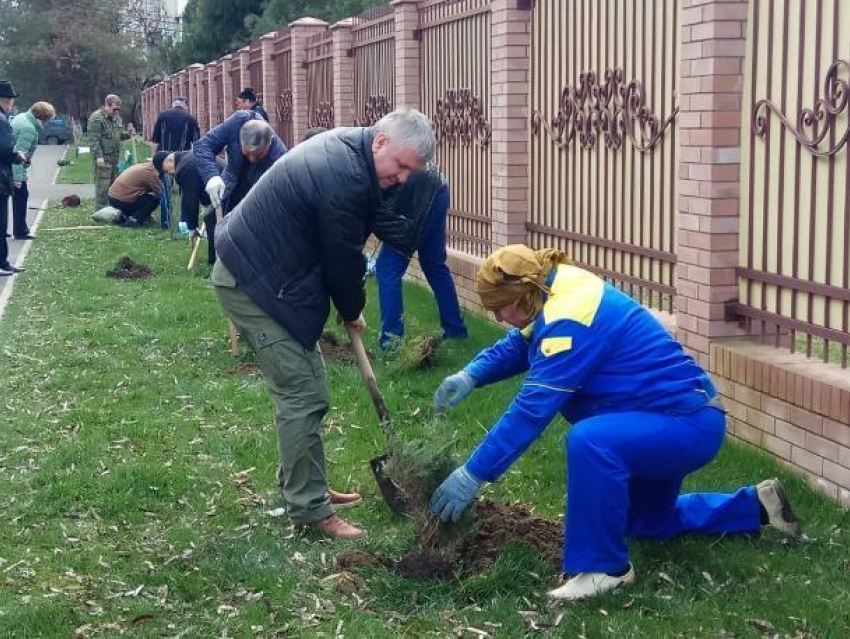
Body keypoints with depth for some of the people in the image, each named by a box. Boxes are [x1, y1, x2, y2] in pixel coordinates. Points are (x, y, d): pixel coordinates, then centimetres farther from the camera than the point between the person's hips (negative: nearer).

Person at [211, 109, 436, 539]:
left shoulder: (347, 149, 5)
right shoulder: (343, 179, -27)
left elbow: (376, 218, 15)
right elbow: (342, 258, -16)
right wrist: (352, 311, 2)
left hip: (255, 269, 10)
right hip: (252, 283, -10)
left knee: (307, 384, 16)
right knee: (302, 394, -8)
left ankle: (302, 484, 27)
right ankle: (311, 510, -1)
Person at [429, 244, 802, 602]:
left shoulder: (569, 321, -27)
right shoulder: (558, 294, 2)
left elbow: (531, 410, -29)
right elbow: (517, 346, 19)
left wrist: (472, 475, -24)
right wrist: (471, 375, 0)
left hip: (688, 424, -11)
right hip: (675, 420, 11)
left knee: (589, 440, -37)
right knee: (646, 521, 30)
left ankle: (605, 566, -21)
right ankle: (756, 506, 38)